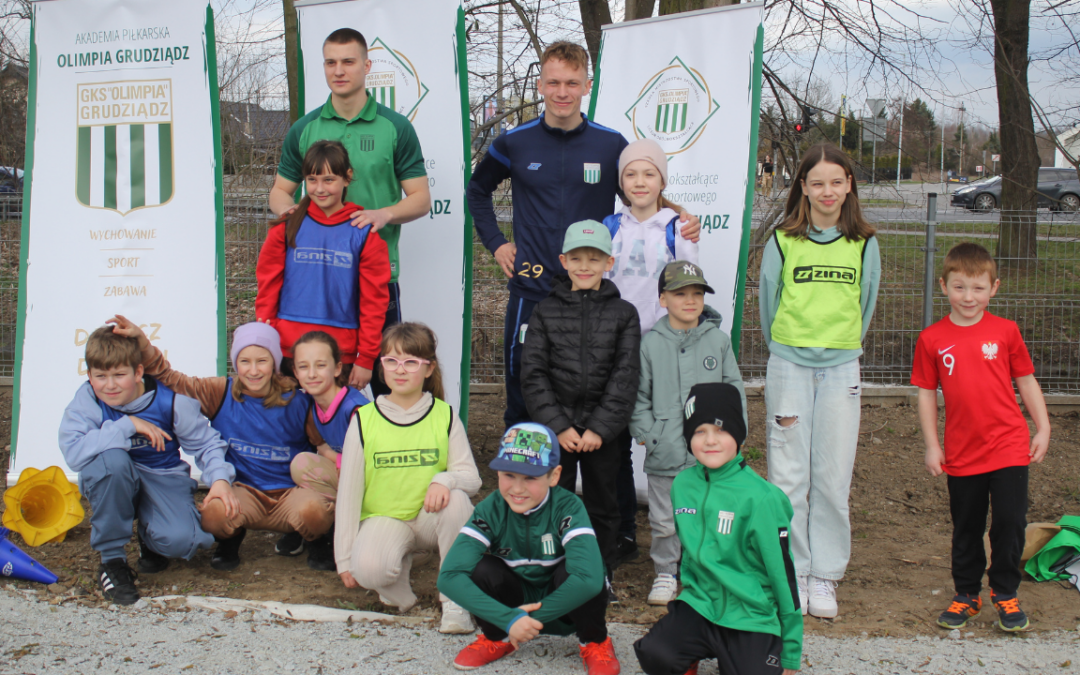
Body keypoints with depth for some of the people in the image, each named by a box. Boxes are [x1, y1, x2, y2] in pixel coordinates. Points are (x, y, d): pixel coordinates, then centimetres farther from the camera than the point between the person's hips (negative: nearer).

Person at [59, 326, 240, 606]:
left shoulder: (171, 401, -15)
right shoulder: (87, 399, -17)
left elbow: (205, 443, -3)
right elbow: (73, 453, -33)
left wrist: (220, 478, -21)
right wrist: (127, 426, -33)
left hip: (165, 479, 0)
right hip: (113, 481, 0)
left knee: (180, 539, -30)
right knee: (111, 459, -37)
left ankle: (149, 537, 14)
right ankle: (112, 560, -18)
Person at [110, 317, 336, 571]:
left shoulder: (297, 403, -2)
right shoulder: (221, 393, 2)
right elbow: (170, 379, -3)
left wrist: (332, 491, -10)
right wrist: (141, 341, -17)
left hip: (290, 493, -1)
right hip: (243, 492, 1)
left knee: (312, 510, -36)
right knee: (213, 512, -34)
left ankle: (316, 540, 4)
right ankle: (231, 537, 6)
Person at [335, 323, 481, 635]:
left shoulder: (445, 416, -2)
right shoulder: (364, 420, -3)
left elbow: (471, 477, -4)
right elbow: (348, 491, -1)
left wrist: (444, 480, -29)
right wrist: (345, 559, -3)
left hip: (431, 517, 2)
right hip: (383, 517, -1)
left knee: (455, 500, -33)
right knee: (369, 567, -34)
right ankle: (398, 580, 3)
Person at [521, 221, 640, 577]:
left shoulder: (624, 314, 2)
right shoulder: (545, 312, 3)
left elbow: (625, 375, -4)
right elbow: (533, 374, -2)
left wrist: (599, 428, -12)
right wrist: (559, 426, -10)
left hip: (603, 430, 0)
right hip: (555, 429, 0)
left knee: (602, 503, 10)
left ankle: (602, 571, 26)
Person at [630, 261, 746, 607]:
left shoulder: (719, 340, 3)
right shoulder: (650, 344, 0)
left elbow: (734, 390, 8)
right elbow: (637, 395, 4)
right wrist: (647, 432, -5)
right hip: (665, 453, 0)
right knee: (664, 520, 8)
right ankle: (665, 573, 26)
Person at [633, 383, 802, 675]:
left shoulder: (761, 498, -14)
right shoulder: (682, 485, 3)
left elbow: (783, 572, -8)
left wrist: (791, 652, -4)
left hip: (752, 616, -3)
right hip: (699, 604, 3)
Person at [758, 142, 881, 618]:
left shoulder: (863, 244, 5)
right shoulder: (783, 241, 0)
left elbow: (865, 306, 15)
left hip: (840, 368, 1)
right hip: (789, 366, -1)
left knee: (833, 477, 2)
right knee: (788, 476, 1)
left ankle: (824, 576, 13)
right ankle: (791, 573, 12)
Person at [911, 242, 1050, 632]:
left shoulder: (1005, 332, -1)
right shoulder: (932, 339, -2)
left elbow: (1026, 382, 7)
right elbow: (926, 394, 3)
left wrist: (1043, 428, 3)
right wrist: (931, 446, 1)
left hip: (1009, 447, 0)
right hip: (961, 452, 1)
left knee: (1010, 522, 0)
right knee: (966, 528, 12)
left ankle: (1005, 594, 20)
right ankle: (966, 594, 28)